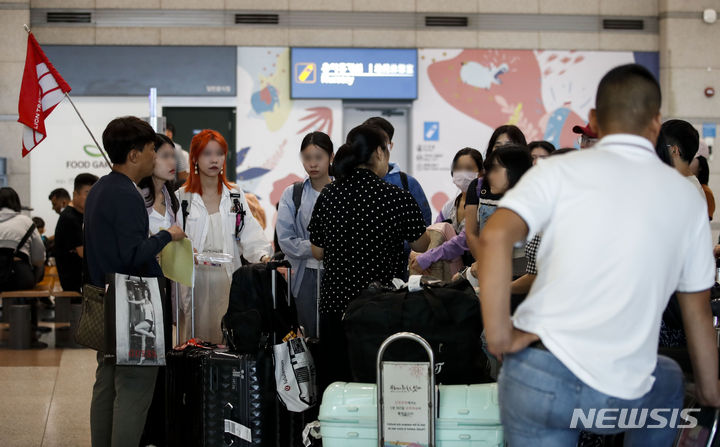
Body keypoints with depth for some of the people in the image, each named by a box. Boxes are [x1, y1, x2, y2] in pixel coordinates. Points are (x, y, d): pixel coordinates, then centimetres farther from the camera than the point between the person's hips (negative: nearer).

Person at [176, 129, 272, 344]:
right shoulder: (181, 198, 5)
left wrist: (264, 256, -15)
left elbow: (251, 235, 3)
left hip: (228, 280, 2)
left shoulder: (236, 197, 13)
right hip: (193, 280, -2)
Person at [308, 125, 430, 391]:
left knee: (334, 382, 10)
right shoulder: (397, 198, -9)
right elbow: (422, 245, 5)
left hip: (335, 303, 3)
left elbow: (317, 252, 9)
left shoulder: (328, 196, 0)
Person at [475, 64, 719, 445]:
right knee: (668, 384, 35)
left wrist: (498, 337, -11)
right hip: (619, 400, 2)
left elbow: (494, 236, -19)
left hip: (536, 375, -2)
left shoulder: (561, 171, -2)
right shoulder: (685, 198, 6)